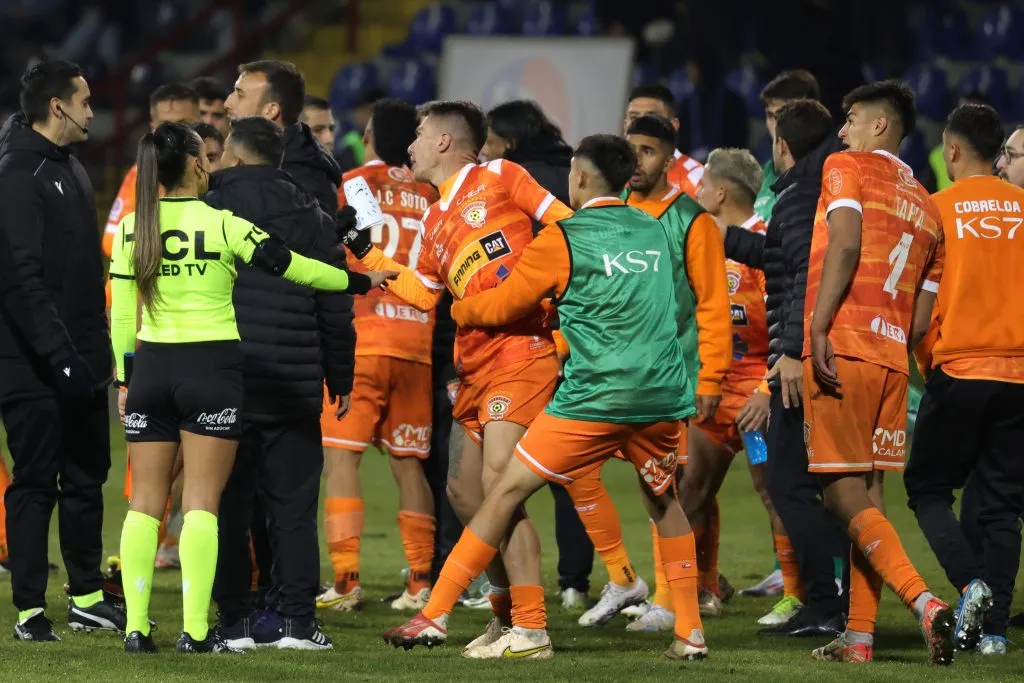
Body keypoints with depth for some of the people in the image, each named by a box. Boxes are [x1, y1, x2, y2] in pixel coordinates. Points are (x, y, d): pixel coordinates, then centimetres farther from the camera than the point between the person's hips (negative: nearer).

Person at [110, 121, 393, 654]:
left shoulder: (131, 229, 2)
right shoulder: (221, 224, -8)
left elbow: (121, 314, 5)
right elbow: (292, 265, -4)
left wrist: (124, 379, 13)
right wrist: (360, 281, 8)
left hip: (151, 366, 3)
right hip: (211, 368, -3)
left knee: (145, 503, 7)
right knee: (201, 503, -2)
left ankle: (135, 626, 2)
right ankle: (195, 630, -8)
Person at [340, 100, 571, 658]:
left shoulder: (500, 178, -2)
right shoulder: (435, 221, 20)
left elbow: (567, 227, -4)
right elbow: (423, 294, 25)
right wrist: (364, 252, 22)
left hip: (521, 349, -9)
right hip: (476, 362, 9)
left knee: (498, 485, -15)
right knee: (463, 490, 10)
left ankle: (531, 628, -13)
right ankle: (507, 611, 24)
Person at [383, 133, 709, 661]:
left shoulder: (562, 239, -2)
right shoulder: (654, 232, 14)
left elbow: (503, 305, 6)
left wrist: (458, 309, 27)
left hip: (594, 397, -5)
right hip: (663, 394, 5)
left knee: (509, 491, 1)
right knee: (664, 499, 25)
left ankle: (435, 616, 0)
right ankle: (689, 633, 19)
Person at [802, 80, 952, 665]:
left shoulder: (846, 168, 1)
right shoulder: (928, 209, 20)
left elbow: (845, 244, -16)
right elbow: (923, 319, 16)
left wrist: (818, 331, -20)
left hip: (842, 349, -7)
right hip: (892, 357, 7)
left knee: (845, 497, -7)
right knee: (869, 497, 10)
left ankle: (926, 603, -22)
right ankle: (860, 634, 9)